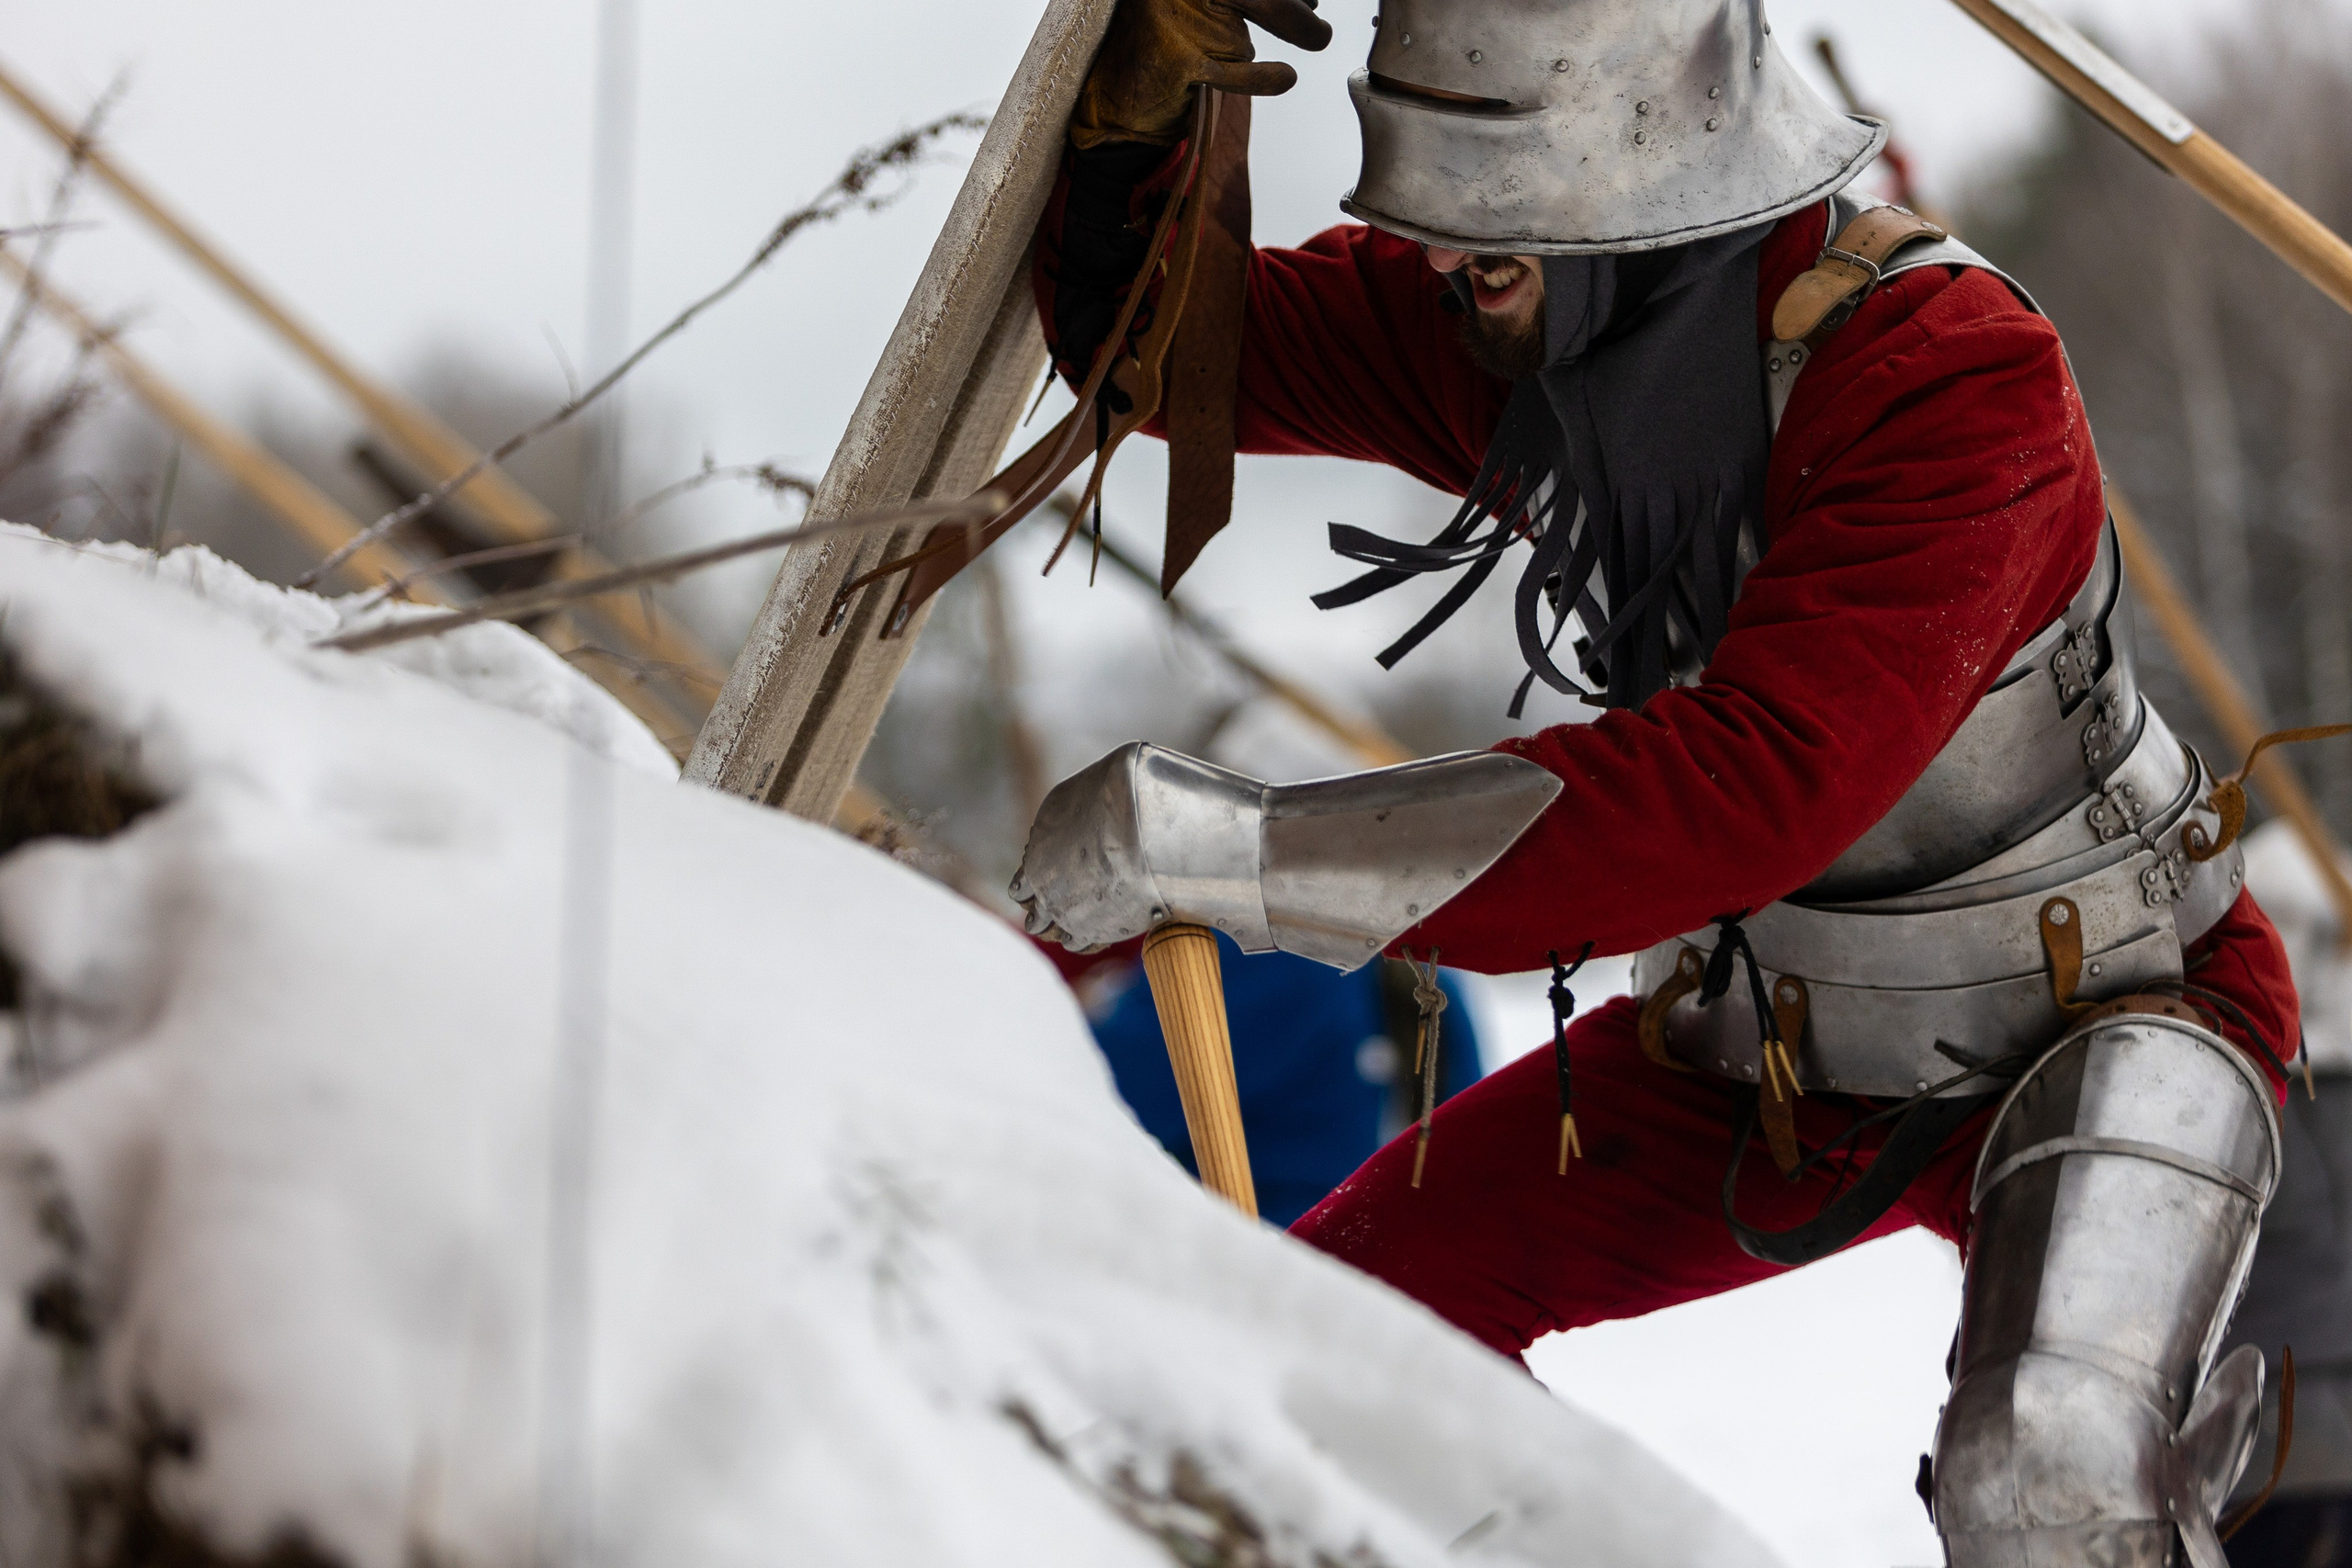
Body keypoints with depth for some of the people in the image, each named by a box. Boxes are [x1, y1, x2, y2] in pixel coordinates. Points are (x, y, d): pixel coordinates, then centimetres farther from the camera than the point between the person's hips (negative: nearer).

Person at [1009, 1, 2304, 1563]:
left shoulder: (1954, 370, -33)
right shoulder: (1510, 309, -11)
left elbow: (1755, 787, -44)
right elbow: (1147, 338, 0)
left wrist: (1224, 843, -46)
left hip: (2096, 1033, -7)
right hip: (1768, 1040, 7)